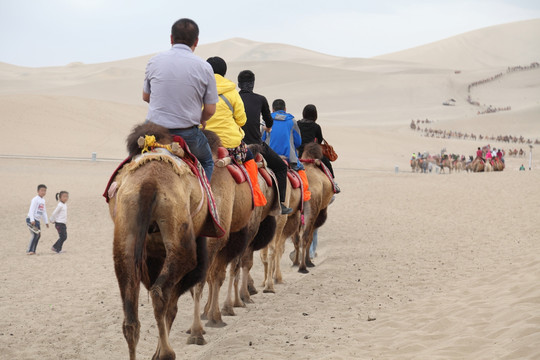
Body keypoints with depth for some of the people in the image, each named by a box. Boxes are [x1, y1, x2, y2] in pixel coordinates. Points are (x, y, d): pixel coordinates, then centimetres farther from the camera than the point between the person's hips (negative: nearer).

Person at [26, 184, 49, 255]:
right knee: (35, 234, -18)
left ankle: (33, 251, 13)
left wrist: (46, 222, 23)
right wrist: (32, 220, -27)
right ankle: (29, 250, -19)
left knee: (38, 235, 8)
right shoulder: (35, 199, -10)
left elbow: (44, 212, 25)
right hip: (31, 220, -9)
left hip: (37, 221, 9)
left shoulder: (43, 200, 17)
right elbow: (31, 210, -17)